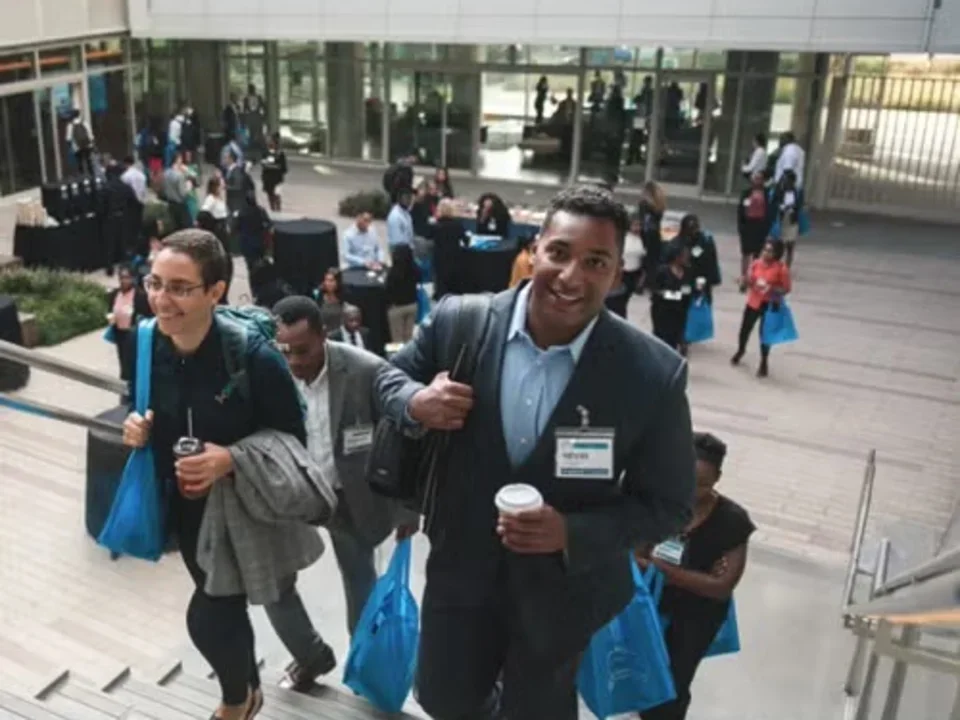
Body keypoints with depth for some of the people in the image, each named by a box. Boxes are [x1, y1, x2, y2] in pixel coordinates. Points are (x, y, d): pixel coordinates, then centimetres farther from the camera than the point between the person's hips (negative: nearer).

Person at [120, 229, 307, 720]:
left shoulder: (255, 359, -27)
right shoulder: (148, 347, -12)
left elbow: (292, 445, -18)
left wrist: (232, 460, -32)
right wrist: (138, 431, -15)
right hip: (185, 508, 5)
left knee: (206, 619, 0)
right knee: (222, 611, 22)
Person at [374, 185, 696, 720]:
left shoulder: (653, 373, -22)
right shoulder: (459, 322, -16)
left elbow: (669, 506, -13)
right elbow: (392, 376, 3)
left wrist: (571, 534, -28)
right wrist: (416, 403, -21)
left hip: (562, 588, -2)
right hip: (462, 568, 2)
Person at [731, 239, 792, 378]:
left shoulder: (782, 269, -15)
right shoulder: (756, 264, -3)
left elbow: (787, 289, -11)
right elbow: (747, 281, 8)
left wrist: (771, 289, -26)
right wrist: (747, 281, -15)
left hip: (769, 305, -4)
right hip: (753, 302, 4)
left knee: (765, 333, 3)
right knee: (745, 329, 14)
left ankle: (764, 363, 22)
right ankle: (740, 351, 45)